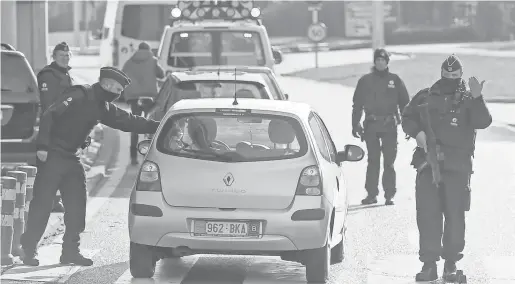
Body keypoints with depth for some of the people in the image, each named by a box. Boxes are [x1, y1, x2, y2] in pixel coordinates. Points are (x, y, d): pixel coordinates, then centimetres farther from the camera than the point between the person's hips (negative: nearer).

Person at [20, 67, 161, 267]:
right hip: (53, 156, -9)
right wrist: (42, 146, -24)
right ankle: (28, 250, 0)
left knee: (77, 205, 5)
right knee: (42, 203, -6)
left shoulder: (103, 108, 12)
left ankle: (71, 251, 12)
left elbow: (128, 122, 18)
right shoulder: (80, 96, -14)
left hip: (72, 159, 9)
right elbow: (49, 116, -18)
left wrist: (157, 126, 12)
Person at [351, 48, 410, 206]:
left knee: (389, 162, -2)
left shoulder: (395, 80, 6)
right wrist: (356, 125, 3)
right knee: (373, 161, 3)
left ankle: (389, 195, 1)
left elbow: (404, 103, 9)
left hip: (389, 125, -1)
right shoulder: (365, 81, 8)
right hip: (371, 125, 1)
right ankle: (371, 194, 6)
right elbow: (357, 104, 10)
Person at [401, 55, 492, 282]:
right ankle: (429, 263, 1)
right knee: (427, 214, -2)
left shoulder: (468, 99, 5)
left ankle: (451, 263, 10)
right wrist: (418, 132, -6)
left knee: (455, 214, 0)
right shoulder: (426, 97, 12)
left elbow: (483, 122, -10)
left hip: (458, 166, -2)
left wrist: (477, 99, -25)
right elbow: (407, 117, 14)